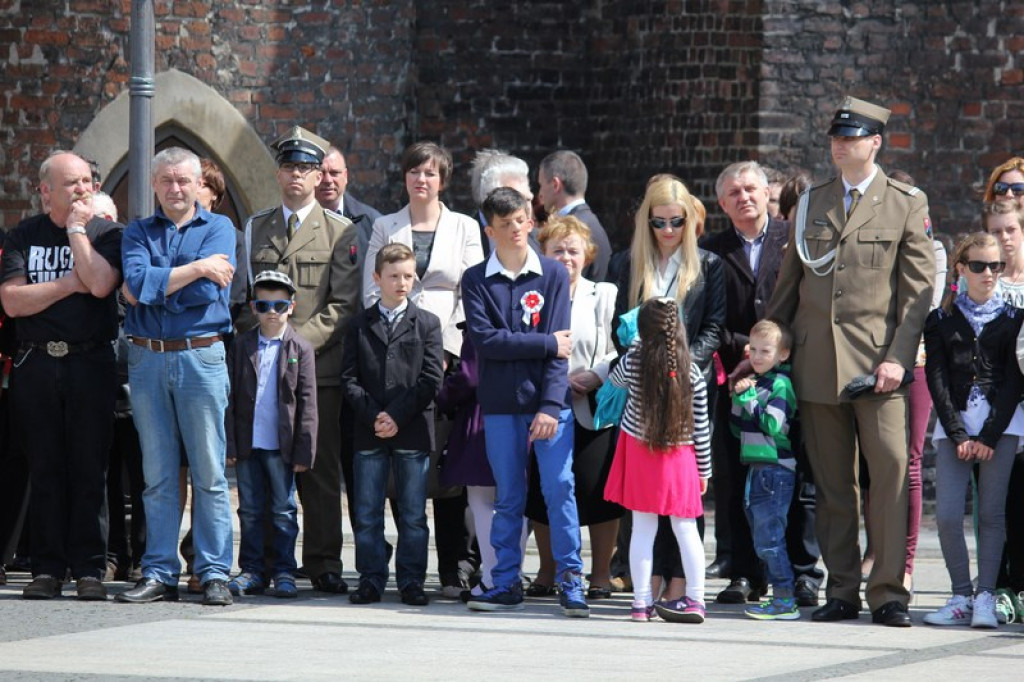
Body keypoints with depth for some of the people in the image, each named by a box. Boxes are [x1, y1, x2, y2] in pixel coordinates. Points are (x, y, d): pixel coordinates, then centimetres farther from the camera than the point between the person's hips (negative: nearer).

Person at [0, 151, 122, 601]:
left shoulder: (106, 234, 5)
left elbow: (100, 284, -14)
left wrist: (76, 230, -6)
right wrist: (70, 283, -8)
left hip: (90, 364, -1)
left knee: (89, 470, -2)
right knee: (44, 470, 3)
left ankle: (89, 568, 1)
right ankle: (48, 567, 6)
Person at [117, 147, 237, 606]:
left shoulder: (218, 229, 6)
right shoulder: (138, 233, 13)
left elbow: (207, 292, -9)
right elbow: (137, 280, -7)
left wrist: (149, 288, -3)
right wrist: (197, 268, -9)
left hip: (201, 357, -3)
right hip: (147, 358, 3)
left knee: (209, 473, -3)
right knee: (157, 473, 4)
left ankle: (214, 573, -1)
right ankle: (159, 574, 7)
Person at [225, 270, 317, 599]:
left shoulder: (300, 349, 0)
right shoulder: (242, 346, 6)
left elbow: (307, 402, -1)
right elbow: (231, 396, 6)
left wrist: (304, 450, -6)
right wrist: (229, 444, 0)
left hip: (281, 446, -2)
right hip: (248, 445, 2)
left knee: (284, 512, 3)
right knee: (250, 511, 7)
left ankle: (284, 571, 9)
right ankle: (252, 570, 14)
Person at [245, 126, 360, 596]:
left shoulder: (340, 232, 6)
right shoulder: (255, 229, 16)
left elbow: (344, 306, -1)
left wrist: (298, 340, -12)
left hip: (319, 367, -2)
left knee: (321, 471, -2)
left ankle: (323, 565, 2)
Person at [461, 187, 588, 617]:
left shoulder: (554, 275, 4)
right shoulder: (476, 281, 6)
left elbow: (560, 346, -2)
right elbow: (484, 340, -7)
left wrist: (551, 405, -11)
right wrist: (545, 343, -11)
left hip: (548, 402, -1)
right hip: (500, 404, 1)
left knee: (559, 487, -10)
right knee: (508, 496, 5)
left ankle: (570, 581, -7)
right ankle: (506, 582, 11)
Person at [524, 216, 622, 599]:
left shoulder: (603, 296, 6)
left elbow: (622, 351, 0)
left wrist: (594, 377, -14)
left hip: (593, 409, -2)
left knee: (597, 492, -5)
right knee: (542, 492, 4)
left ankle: (601, 573, 5)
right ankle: (547, 573, 17)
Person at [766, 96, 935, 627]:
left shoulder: (906, 204, 4)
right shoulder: (810, 204, 14)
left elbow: (919, 289, 0)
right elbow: (788, 284, 18)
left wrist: (898, 358, -10)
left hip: (877, 363, -3)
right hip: (816, 364, 3)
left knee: (890, 474, -10)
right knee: (831, 484, 5)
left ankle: (889, 594, -6)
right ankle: (842, 592, 10)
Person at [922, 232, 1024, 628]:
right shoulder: (941, 321, 9)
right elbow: (937, 381, 3)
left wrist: (990, 436, -9)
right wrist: (958, 435, -8)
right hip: (954, 423, 1)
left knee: (991, 513, -4)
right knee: (946, 514, -9)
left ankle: (986, 596, -2)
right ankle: (962, 596, 0)